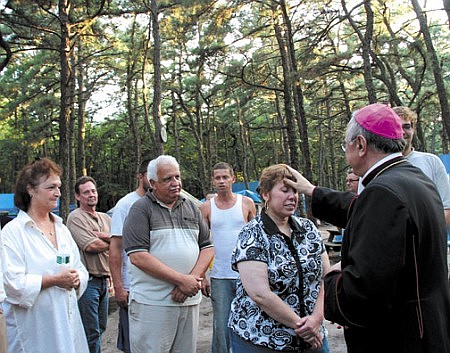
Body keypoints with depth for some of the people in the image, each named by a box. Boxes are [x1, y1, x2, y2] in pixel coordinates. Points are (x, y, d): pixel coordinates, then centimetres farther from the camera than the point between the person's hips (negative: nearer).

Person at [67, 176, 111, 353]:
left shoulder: (105, 218, 15)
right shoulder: (75, 217, -6)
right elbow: (91, 246, -18)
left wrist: (103, 236, -13)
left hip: (104, 280, 7)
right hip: (87, 280, -7)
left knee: (100, 328, 16)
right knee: (91, 332, -2)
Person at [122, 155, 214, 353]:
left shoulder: (191, 208, 13)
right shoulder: (141, 209, -4)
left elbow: (207, 247, 10)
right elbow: (138, 256, -13)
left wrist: (193, 279, -9)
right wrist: (181, 280, -15)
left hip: (190, 300, 5)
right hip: (152, 303, -5)